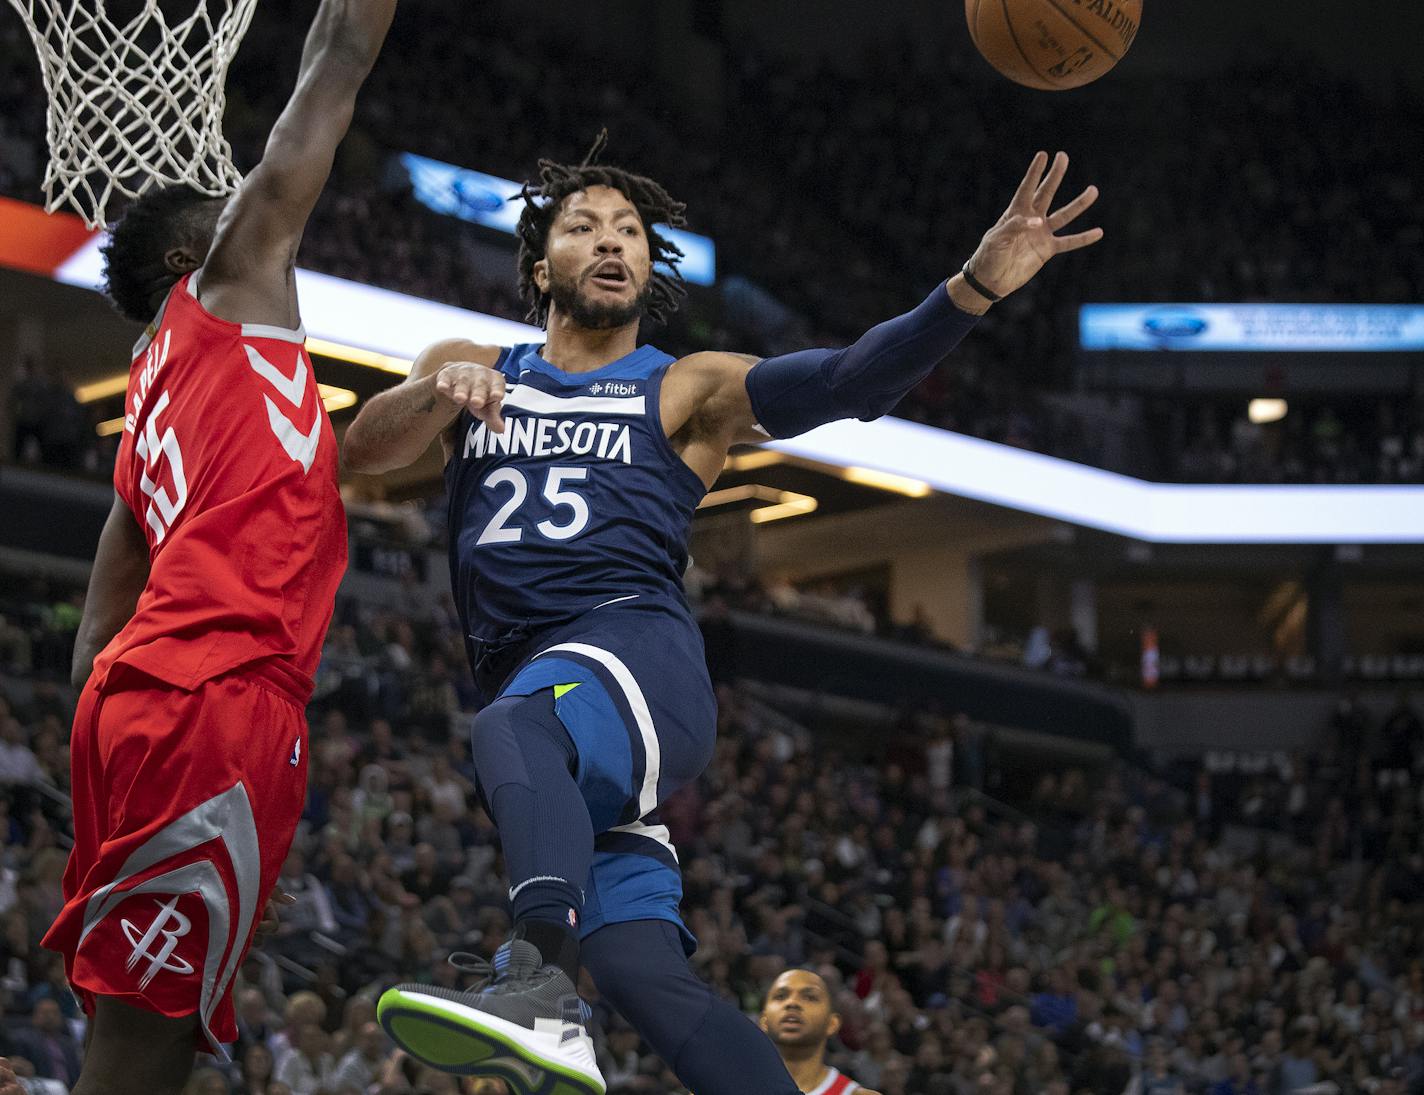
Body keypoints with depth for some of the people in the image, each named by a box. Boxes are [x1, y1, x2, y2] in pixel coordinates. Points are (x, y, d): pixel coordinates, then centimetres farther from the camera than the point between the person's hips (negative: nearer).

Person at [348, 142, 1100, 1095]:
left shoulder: (686, 391, 13)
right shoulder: (472, 369, 22)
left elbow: (844, 381, -2)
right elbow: (362, 450, 6)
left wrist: (976, 286, -18)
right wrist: (439, 393, -16)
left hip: (638, 649, -4)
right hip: (528, 685, 4)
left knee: (514, 728, -39)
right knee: (640, 969, -9)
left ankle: (541, 989, -60)